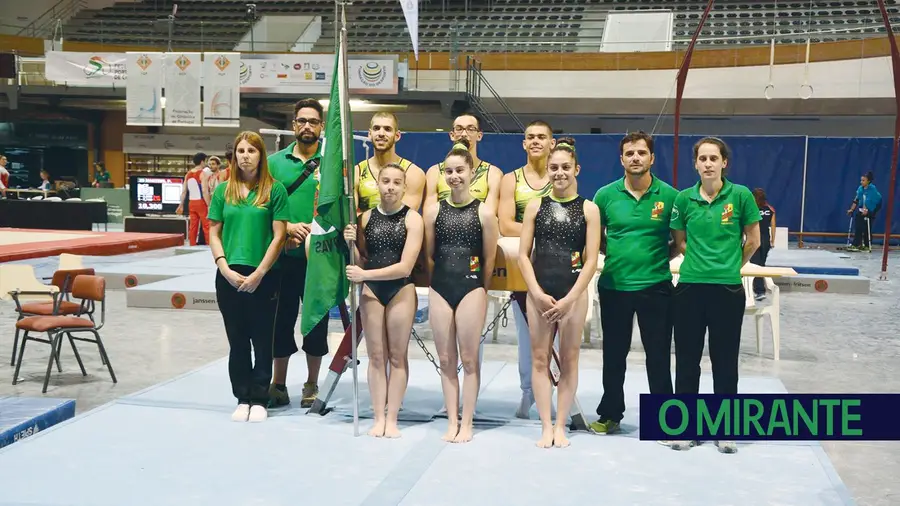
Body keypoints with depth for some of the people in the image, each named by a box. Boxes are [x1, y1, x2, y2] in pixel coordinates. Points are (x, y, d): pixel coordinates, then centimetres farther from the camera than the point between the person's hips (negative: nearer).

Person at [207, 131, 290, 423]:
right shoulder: (223, 191, 7)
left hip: (263, 276, -3)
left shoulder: (274, 190, -2)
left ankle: (259, 400, 15)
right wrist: (226, 269, -7)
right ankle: (243, 399, 19)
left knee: (262, 341, 5)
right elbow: (214, 234, 7)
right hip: (229, 277, 3)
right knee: (237, 341, 10)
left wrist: (259, 273, -11)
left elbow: (279, 236, -5)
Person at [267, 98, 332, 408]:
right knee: (281, 320, 8)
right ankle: (278, 385, 21)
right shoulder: (275, 161, 5)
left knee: (316, 321, 7)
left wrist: (313, 231, -15)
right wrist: (288, 227, -12)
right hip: (284, 256, 1)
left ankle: (312, 386, 21)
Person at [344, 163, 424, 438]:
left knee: (398, 356, 6)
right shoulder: (366, 217, 3)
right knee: (376, 355, 6)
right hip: (371, 290, 3)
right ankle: (379, 418, 12)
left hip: (401, 290, -3)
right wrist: (352, 244, -9)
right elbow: (361, 261, 11)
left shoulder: (412, 219, -7)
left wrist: (366, 274, -16)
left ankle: (392, 419, 12)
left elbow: (405, 267, -13)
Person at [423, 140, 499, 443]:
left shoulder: (484, 212, -4)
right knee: (446, 360, 8)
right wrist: (441, 282, 12)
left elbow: (489, 259, 2)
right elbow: (429, 255, 11)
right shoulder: (434, 210, 3)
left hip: (471, 290, -3)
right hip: (440, 290, 3)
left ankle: (466, 423, 12)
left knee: (469, 359, 3)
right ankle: (451, 422, 16)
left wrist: (479, 290, 8)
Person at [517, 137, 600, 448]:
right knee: (540, 359, 3)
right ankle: (546, 426, 10)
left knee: (568, 361, 4)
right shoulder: (535, 206, 5)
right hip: (538, 293, 1)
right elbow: (523, 255, 2)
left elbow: (591, 260, -3)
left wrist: (569, 299, -10)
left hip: (573, 294, -1)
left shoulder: (589, 209, 1)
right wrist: (538, 294, -9)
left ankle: (561, 426, 13)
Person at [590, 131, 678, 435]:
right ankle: (610, 414, 28)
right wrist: (614, 253, -3)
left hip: (656, 287, -2)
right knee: (613, 355, 13)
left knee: (659, 356, 7)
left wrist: (663, 257, -6)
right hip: (613, 286, 2)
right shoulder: (605, 195, -1)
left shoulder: (670, 196, -4)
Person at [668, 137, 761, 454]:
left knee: (725, 359, 7)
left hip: (728, 289, -2)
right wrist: (701, 261, 6)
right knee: (687, 357, 7)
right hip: (690, 287, 2)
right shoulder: (684, 198, 0)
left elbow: (753, 241, 4)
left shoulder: (740, 196, -5)